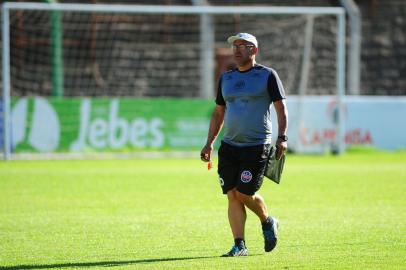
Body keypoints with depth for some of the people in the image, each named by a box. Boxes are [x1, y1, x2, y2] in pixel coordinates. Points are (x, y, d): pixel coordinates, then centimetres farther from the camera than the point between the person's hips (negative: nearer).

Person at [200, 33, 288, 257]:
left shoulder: (267, 75, -1)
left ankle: (268, 222, 18)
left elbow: (281, 108, -2)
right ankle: (239, 245, 2)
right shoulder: (226, 78, 13)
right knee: (232, 196, -2)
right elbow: (218, 113, 19)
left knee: (244, 193, -11)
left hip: (257, 146, -5)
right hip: (229, 146, 5)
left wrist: (282, 137, -14)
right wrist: (209, 143, 13)